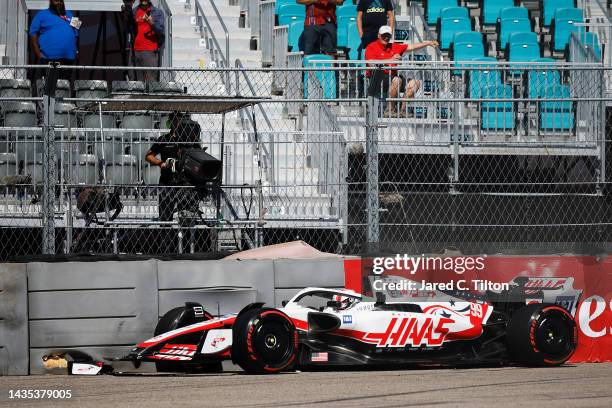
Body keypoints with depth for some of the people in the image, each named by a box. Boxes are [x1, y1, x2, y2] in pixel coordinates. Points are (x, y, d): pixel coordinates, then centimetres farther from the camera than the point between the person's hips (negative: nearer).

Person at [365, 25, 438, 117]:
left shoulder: (394, 47, 18)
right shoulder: (372, 47, -1)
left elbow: (411, 47, 22)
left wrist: (428, 43, 17)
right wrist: (390, 60, -22)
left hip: (392, 77, 7)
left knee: (415, 83, -6)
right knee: (396, 80, -34)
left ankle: (403, 110, -7)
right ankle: (389, 110, -25)